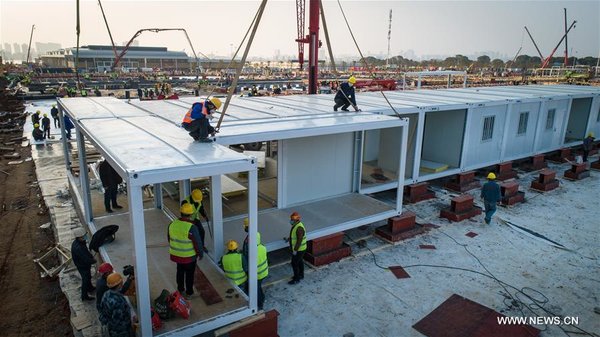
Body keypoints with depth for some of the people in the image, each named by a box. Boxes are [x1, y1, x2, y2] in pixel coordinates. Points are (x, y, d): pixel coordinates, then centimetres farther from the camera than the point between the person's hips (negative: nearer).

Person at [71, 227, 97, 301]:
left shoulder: (80, 242, -10)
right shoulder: (78, 248, -40)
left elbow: (86, 251, 7)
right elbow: (86, 260, -34)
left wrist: (91, 257, -4)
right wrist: (94, 260, -16)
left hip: (85, 265, 9)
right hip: (83, 267, -9)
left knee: (88, 277, 31)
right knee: (85, 280, 13)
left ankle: (90, 288, 56)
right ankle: (84, 296, 33)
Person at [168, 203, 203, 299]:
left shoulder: (172, 224, -9)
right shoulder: (192, 228, -27)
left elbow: (169, 238, 6)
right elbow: (197, 242, -19)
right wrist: (200, 253, -3)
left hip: (176, 254, 5)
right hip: (189, 256, -5)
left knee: (180, 271, 24)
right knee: (189, 274, 14)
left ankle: (180, 290, 39)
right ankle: (189, 293, 28)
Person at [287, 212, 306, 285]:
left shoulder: (299, 228, -30)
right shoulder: (296, 225, 1)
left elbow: (299, 240, -29)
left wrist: (295, 250, -24)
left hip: (299, 249, -10)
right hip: (298, 248, 10)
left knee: (294, 263, 1)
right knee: (300, 262, 22)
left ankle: (296, 279, 15)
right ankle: (301, 275, 38)